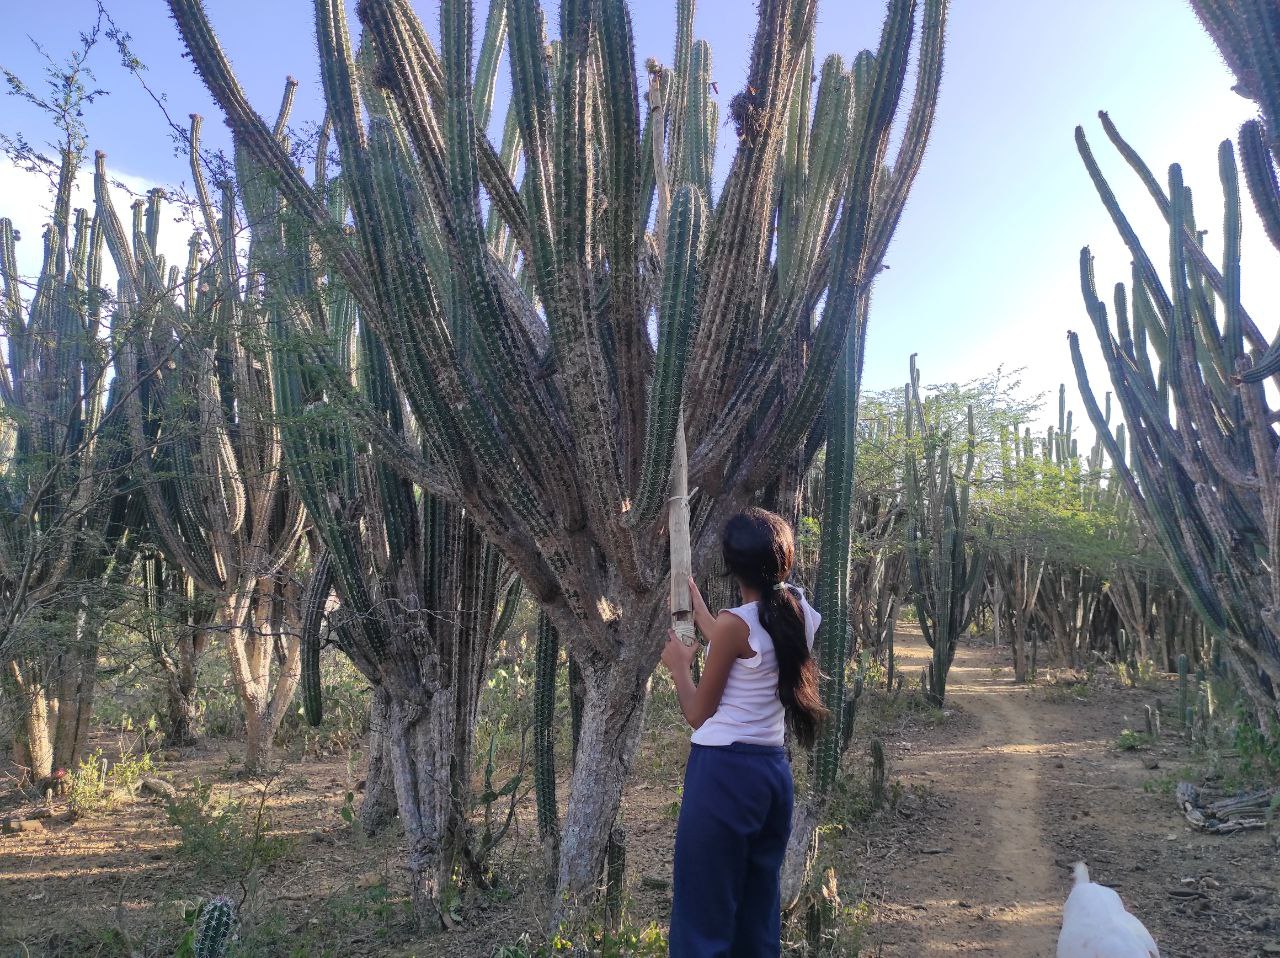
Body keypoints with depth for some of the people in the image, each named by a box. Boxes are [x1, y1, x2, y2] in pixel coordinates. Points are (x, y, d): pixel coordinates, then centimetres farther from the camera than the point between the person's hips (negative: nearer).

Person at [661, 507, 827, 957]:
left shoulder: (735, 623, -16)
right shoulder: (801, 613, 4)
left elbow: (699, 715, -7)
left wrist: (678, 665, 10)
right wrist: (696, 600, 32)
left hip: (725, 773, -8)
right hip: (773, 770, 8)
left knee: (704, 914, 3)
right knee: (759, 910, 18)